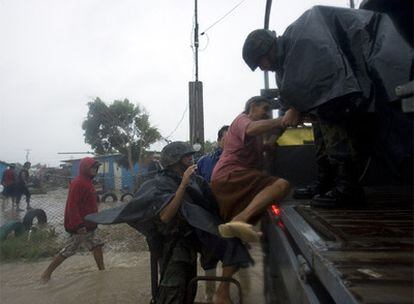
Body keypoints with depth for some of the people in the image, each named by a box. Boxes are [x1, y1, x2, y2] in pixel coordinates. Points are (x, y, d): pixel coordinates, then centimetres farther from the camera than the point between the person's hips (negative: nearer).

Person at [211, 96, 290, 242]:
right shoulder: (243, 119, -1)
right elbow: (252, 128, -25)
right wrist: (282, 121, -32)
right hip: (230, 174, -11)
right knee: (281, 185, -30)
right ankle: (240, 219, -42)